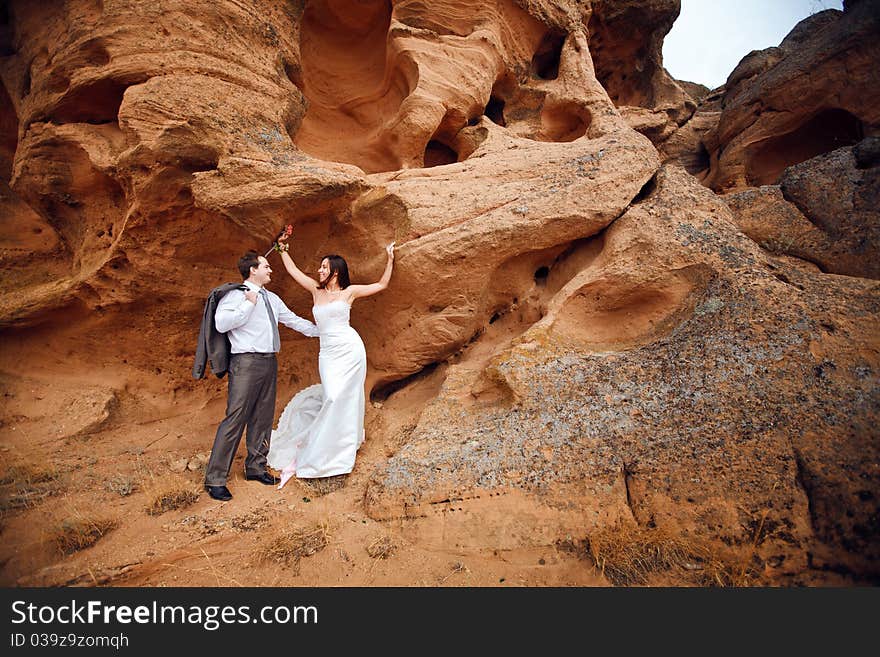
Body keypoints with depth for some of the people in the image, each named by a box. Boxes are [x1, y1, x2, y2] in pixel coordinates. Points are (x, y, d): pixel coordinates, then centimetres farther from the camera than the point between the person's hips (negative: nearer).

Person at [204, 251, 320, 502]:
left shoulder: (272, 299, 19)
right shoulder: (235, 295, -5)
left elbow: (293, 320, 26)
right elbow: (221, 323, -19)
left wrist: (322, 331, 28)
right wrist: (249, 305, -16)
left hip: (269, 362, 8)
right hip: (246, 362, -8)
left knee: (263, 418, 13)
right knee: (235, 418, -9)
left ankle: (255, 467, 27)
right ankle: (215, 479, 0)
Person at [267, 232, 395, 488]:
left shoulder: (349, 291, 6)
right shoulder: (316, 289, 13)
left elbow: (382, 285, 13)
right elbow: (293, 270, 23)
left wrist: (390, 260, 9)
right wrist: (283, 248, 25)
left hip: (349, 349, -2)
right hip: (327, 352, 2)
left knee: (343, 399, -5)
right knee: (333, 398, -6)